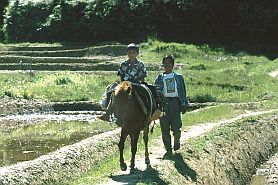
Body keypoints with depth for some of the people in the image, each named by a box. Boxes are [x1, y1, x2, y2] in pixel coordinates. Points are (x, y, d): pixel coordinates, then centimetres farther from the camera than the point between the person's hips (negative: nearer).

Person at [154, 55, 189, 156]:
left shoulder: (178, 77, 12)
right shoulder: (159, 78, 12)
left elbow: (183, 92, 12)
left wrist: (184, 104, 4)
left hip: (175, 102, -1)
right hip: (163, 103, 1)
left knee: (176, 128, -8)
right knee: (165, 128, -1)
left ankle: (176, 141, 23)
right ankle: (168, 149, 8)